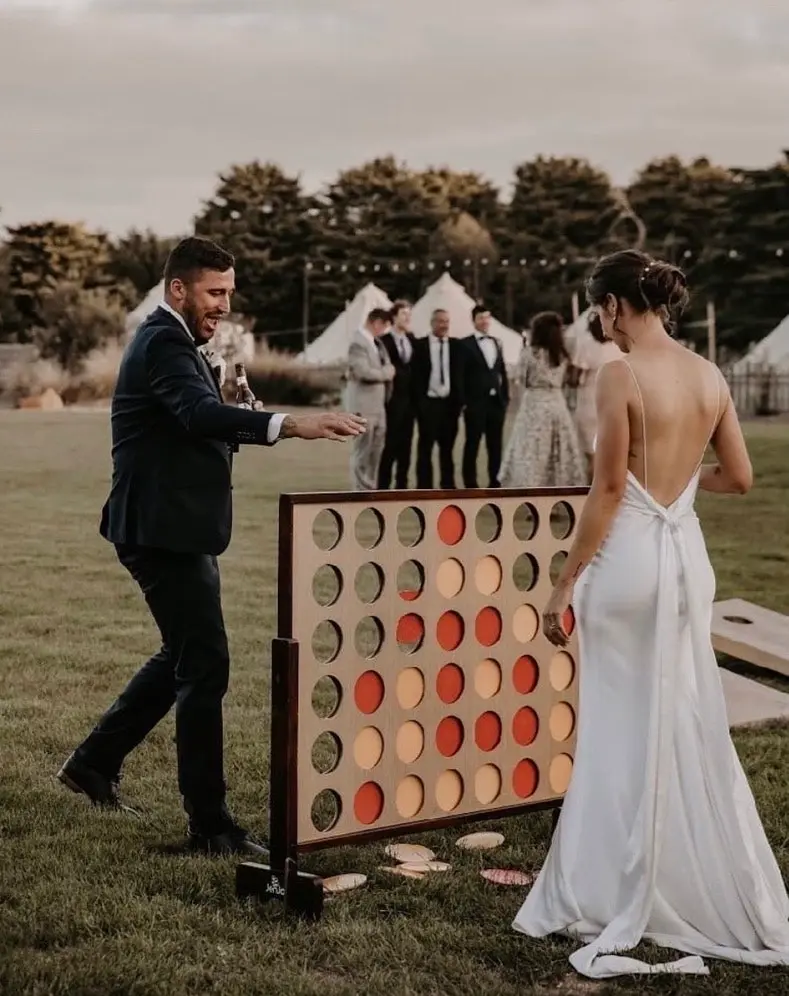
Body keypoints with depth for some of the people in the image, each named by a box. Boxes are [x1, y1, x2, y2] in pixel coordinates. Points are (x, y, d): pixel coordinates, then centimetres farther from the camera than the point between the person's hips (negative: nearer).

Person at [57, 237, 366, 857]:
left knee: (184, 657, 21)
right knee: (205, 667, -9)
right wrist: (291, 425, -48)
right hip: (165, 532, -11)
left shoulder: (170, 342, 17)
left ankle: (94, 762, 33)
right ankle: (209, 823, -4)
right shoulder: (163, 344, -17)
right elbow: (201, 413, -36)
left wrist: (232, 424, 3)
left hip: (172, 531, 11)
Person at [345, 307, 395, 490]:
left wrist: (387, 371, -3)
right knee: (362, 450, -3)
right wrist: (386, 373, -10)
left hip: (378, 404, 9)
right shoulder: (358, 342, -14)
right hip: (364, 404, -9)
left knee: (376, 449, 12)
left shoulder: (376, 341, 13)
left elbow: (386, 368, 19)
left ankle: (370, 488, 20)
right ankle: (360, 490, 3)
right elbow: (363, 372, -24)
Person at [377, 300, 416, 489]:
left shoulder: (412, 339, 10)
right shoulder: (384, 341, -9)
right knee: (391, 444, -4)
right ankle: (383, 485, 1)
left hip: (409, 399, 6)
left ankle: (402, 484, 13)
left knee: (406, 444, 7)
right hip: (393, 399, -6)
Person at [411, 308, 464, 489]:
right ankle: (424, 488, 6)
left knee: (447, 447, 9)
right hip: (428, 402, -2)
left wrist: (460, 400, -2)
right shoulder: (420, 345, -1)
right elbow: (416, 376, -2)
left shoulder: (456, 345, 7)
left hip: (449, 402, 2)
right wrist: (418, 402, -9)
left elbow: (461, 374, 6)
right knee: (425, 447, 2)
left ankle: (448, 486, 15)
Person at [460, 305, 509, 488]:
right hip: (476, 402, -5)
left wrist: (506, 397, 8)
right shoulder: (465, 344, -4)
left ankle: (494, 482, 15)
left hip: (496, 401, 5)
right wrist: (464, 401, -12)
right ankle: (470, 484, 5)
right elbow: (461, 375, -7)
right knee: (472, 445, 0)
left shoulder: (496, 343, 14)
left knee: (495, 445, 8)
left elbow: (502, 372, 15)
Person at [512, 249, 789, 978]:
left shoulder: (621, 374, -13)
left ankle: (621, 903, 14)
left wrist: (565, 586, -9)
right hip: (687, 554, 6)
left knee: (626, 728, 4)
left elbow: (608, 491, -15)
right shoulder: (710, 376, 6)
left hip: (631, 555, -6)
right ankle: (711, 894, 24)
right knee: (691, 724, 15)